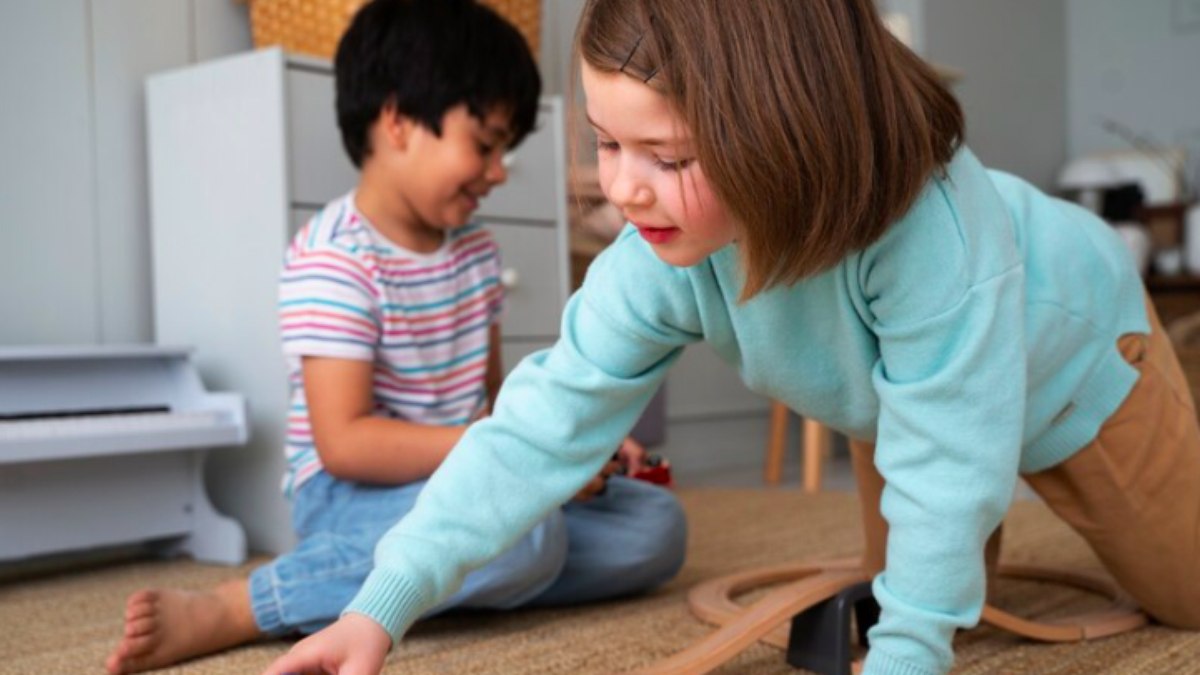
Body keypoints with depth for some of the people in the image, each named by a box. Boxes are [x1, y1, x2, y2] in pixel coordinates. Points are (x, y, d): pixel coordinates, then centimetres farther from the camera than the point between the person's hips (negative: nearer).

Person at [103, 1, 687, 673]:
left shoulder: (477, 250, 8)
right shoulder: (333, 260, -17)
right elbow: (345, 443, -23)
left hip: (459, 484, 8)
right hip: (355, 494, -7)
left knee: (658, 525, -3)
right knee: (523, 534, -38)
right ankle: (224, 612, -24)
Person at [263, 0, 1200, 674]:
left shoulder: (930, 225, -48)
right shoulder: (658, 264, -32)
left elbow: (945, 459, -41)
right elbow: (543, 425, -34)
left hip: (1072, 350, -2)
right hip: (895, 399, 3)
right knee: (922, 595, 18)